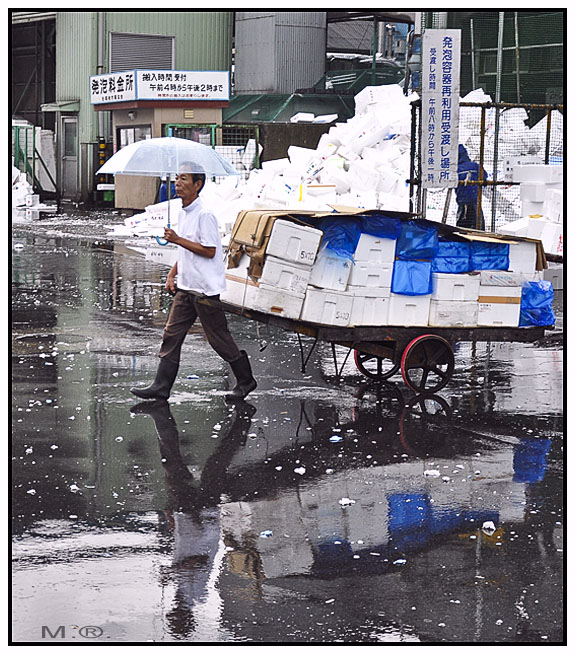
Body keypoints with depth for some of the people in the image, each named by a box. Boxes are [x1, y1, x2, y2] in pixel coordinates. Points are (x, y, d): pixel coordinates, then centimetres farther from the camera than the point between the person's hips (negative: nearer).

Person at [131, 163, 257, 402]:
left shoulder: (204, 215, -16)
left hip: (206, 288, -9)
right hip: (186, 287, 9)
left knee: (218, 338, 1)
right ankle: (161, 387, 5)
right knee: (172, 334, 4)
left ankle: (245, 380, 17)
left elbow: (209, 251, -21)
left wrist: (178, 239, -20)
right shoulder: (183, 214, 13)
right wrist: (172, 274, 16)